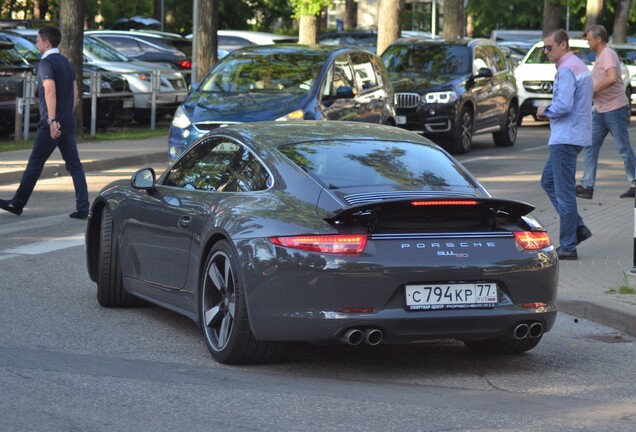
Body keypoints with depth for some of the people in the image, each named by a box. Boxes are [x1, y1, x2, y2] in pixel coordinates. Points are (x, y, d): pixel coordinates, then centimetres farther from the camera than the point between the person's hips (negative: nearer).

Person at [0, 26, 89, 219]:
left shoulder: (46, 63, -12)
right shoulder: (66, 63, 14)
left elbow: (50, 91, -24)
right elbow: (75, 92, 18)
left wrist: (52, 120, -28)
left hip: (51, 124, -8)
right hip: (68, 123, 8)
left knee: (35, 163, 3)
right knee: (74, 165, 3)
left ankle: (17, 203, 14)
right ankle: (83, 208, -3)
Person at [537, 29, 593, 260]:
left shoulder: (566, 69, -16)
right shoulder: (580, 66, 17)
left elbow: (563, 105, -25)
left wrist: (545, 111, -6)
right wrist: (551, 112, 11)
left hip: (566, 137, -11)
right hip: (574, 135, 11)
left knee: (564, 191, -5)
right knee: (548, 181, 18)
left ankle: (568, 247, -2)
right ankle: (578, 228, 14)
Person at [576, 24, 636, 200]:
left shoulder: (608, 55, -15)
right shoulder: (599, 56, 16)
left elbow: (612, 78, -31)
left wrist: (593, 90, -22)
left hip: (615, 108, -10)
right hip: (600, 110, 10)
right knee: (591, 147, 4)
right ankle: (586, 186, 4)